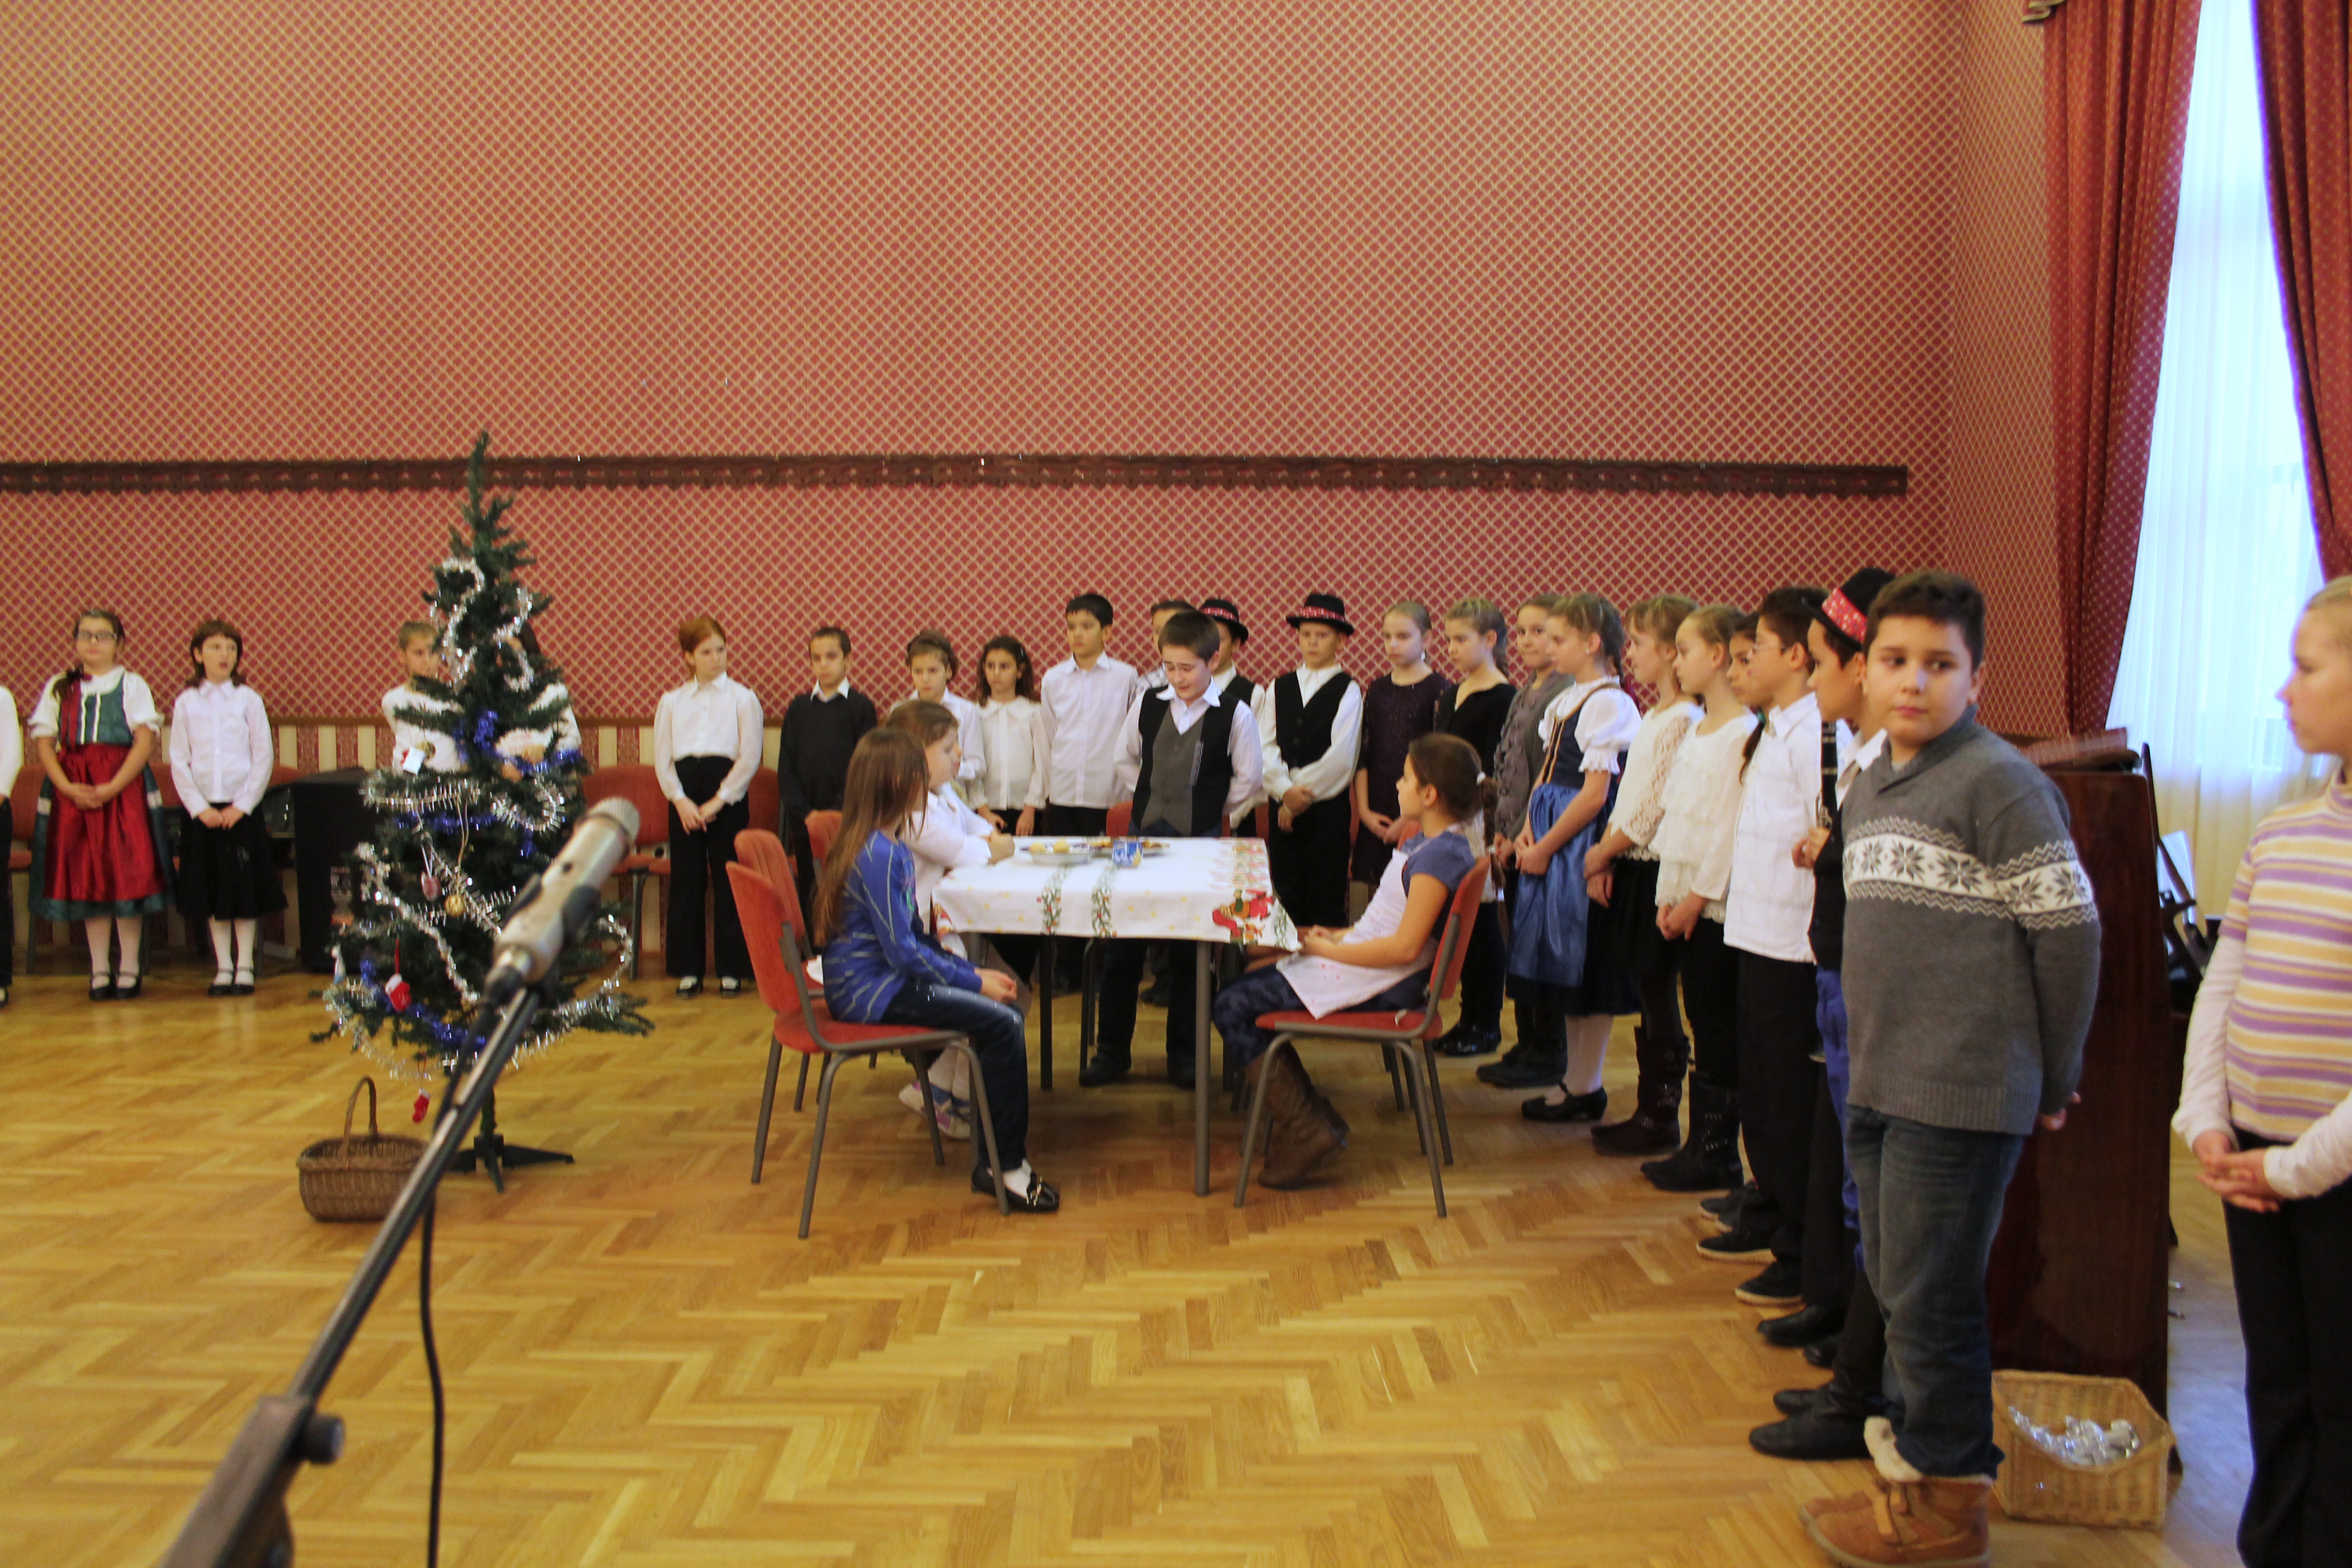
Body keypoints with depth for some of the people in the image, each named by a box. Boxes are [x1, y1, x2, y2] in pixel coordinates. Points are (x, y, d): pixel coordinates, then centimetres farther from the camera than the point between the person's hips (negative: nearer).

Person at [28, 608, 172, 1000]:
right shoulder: (58, 688, 12)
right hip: (72, 791, 3)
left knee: (127, 874, -5)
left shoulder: (132, 686, 4)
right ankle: (99, 969, 11)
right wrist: (69, 788, -10)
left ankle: (129, 968, 4)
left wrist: (112, 788, -15)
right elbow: (43, 742, 5)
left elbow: (145, 742, -5)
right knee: (85, 876, 4)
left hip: (124, 787, -3)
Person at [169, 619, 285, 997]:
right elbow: (179, 762, 4)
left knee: (245, 887, 1)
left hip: (242, 808, -1)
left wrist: (242, 805, -8)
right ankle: (223, 968, 14)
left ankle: (244, 967, 9)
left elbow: (264, 756, -1)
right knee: (211, 891, 5)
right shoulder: (186, 704, 5)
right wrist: (199, 808, -6)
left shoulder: (249, 700, 1)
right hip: (203, 811, 1)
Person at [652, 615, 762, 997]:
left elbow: (750, 757, -3)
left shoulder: (743, 698, 4)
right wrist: (681, 801, -6)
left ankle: (732, 968, 7)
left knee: (729, 881, -2)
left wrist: (718, 801, -9)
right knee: (685, 882, 3)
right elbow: (662, 758, 8)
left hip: (728, 796, -2)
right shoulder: (672, 701, 13)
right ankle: (688, 969, 12)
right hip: (684, 798, 3)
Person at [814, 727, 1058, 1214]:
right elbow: (903, 951, -20)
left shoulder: (889, 847, 13)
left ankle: (995, 1157, 5)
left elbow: (914, 937, 17)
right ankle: (1004, 1167, -7)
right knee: (1002, 1024, -18)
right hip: (871, 991, -10)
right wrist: (974, 980, -12)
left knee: (1002, 1012, 2)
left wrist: (973, 972, 8)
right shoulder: (879, 856, -19)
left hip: (881, 978, 10)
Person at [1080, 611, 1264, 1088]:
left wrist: (1206, 812, 6)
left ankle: (1183, 1055, 18)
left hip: (1198, 843, -3)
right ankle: (1112, 1052, 16)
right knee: (1122, 949, 4)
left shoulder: (1235, 713, -6)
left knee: (1188, 954, 5)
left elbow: (1247, 779, 2)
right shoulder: (1148, 704, 4)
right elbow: (1126, 758, 19)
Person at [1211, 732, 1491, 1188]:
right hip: (1361, 960, 11)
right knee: (1249, 981, 12)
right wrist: (1340, 936, 5)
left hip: (1382, 986, -11)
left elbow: (1405, 946, -25)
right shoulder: (1424, 842, 11)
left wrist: (1330, 950, -16)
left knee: (1232, 1007, -10)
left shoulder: (1442, 855, -21)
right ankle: (1309, 1114, 12)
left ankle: (1304, 1130, -4)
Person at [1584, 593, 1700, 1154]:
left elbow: (1653, 808, -18)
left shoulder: (1681, 721, -16)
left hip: (1654, 873, -9)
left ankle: (1660, 1121, 9)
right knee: (1648, 1001, 14)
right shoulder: (1653, 717, 15)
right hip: (1630, 871, 9)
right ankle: (1650, 1110, 22)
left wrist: (1602, 853, -7)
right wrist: (1606, 860, 8)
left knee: (1658, 998, -1)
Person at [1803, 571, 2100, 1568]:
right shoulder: (1867, 787, 12)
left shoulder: (1999, 783, -13)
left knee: (1930, 1295, 2)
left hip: (1961, 1092, -8)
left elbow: (2069, 930, -12)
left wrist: (2054, 1080, -4)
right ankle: (1914, 1439, 36)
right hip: (1879, 1079, 8)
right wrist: (1868, 1057, 19)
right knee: (1893, 1282, 18)